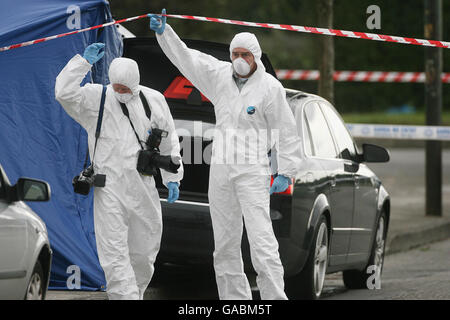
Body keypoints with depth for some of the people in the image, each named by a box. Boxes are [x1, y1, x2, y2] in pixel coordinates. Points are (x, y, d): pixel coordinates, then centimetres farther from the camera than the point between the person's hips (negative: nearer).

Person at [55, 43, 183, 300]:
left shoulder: (154, 101, 8)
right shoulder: (96, 98, 2)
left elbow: (169, 143, 16)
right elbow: (65, 92, -15)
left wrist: (172, 178, 11)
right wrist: (84, 62, -13)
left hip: (144, 187, 2)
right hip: (109, 189, -2)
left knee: (143, 253, 9)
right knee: (114, 252, -11)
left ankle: (136, 293, 28)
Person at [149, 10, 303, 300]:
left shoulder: (270, 87, -5)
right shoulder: (220, 76, 8)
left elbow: (286, 132, -4)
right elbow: (185, 57, 9)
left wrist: (286, 173, -7)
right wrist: (164, 32, -6)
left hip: (253, 172, -6)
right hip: (220, 169, 6)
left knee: (262, 240, -15)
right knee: (225, 244, 8)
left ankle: (275, 297, -15)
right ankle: (234, 298, 15)